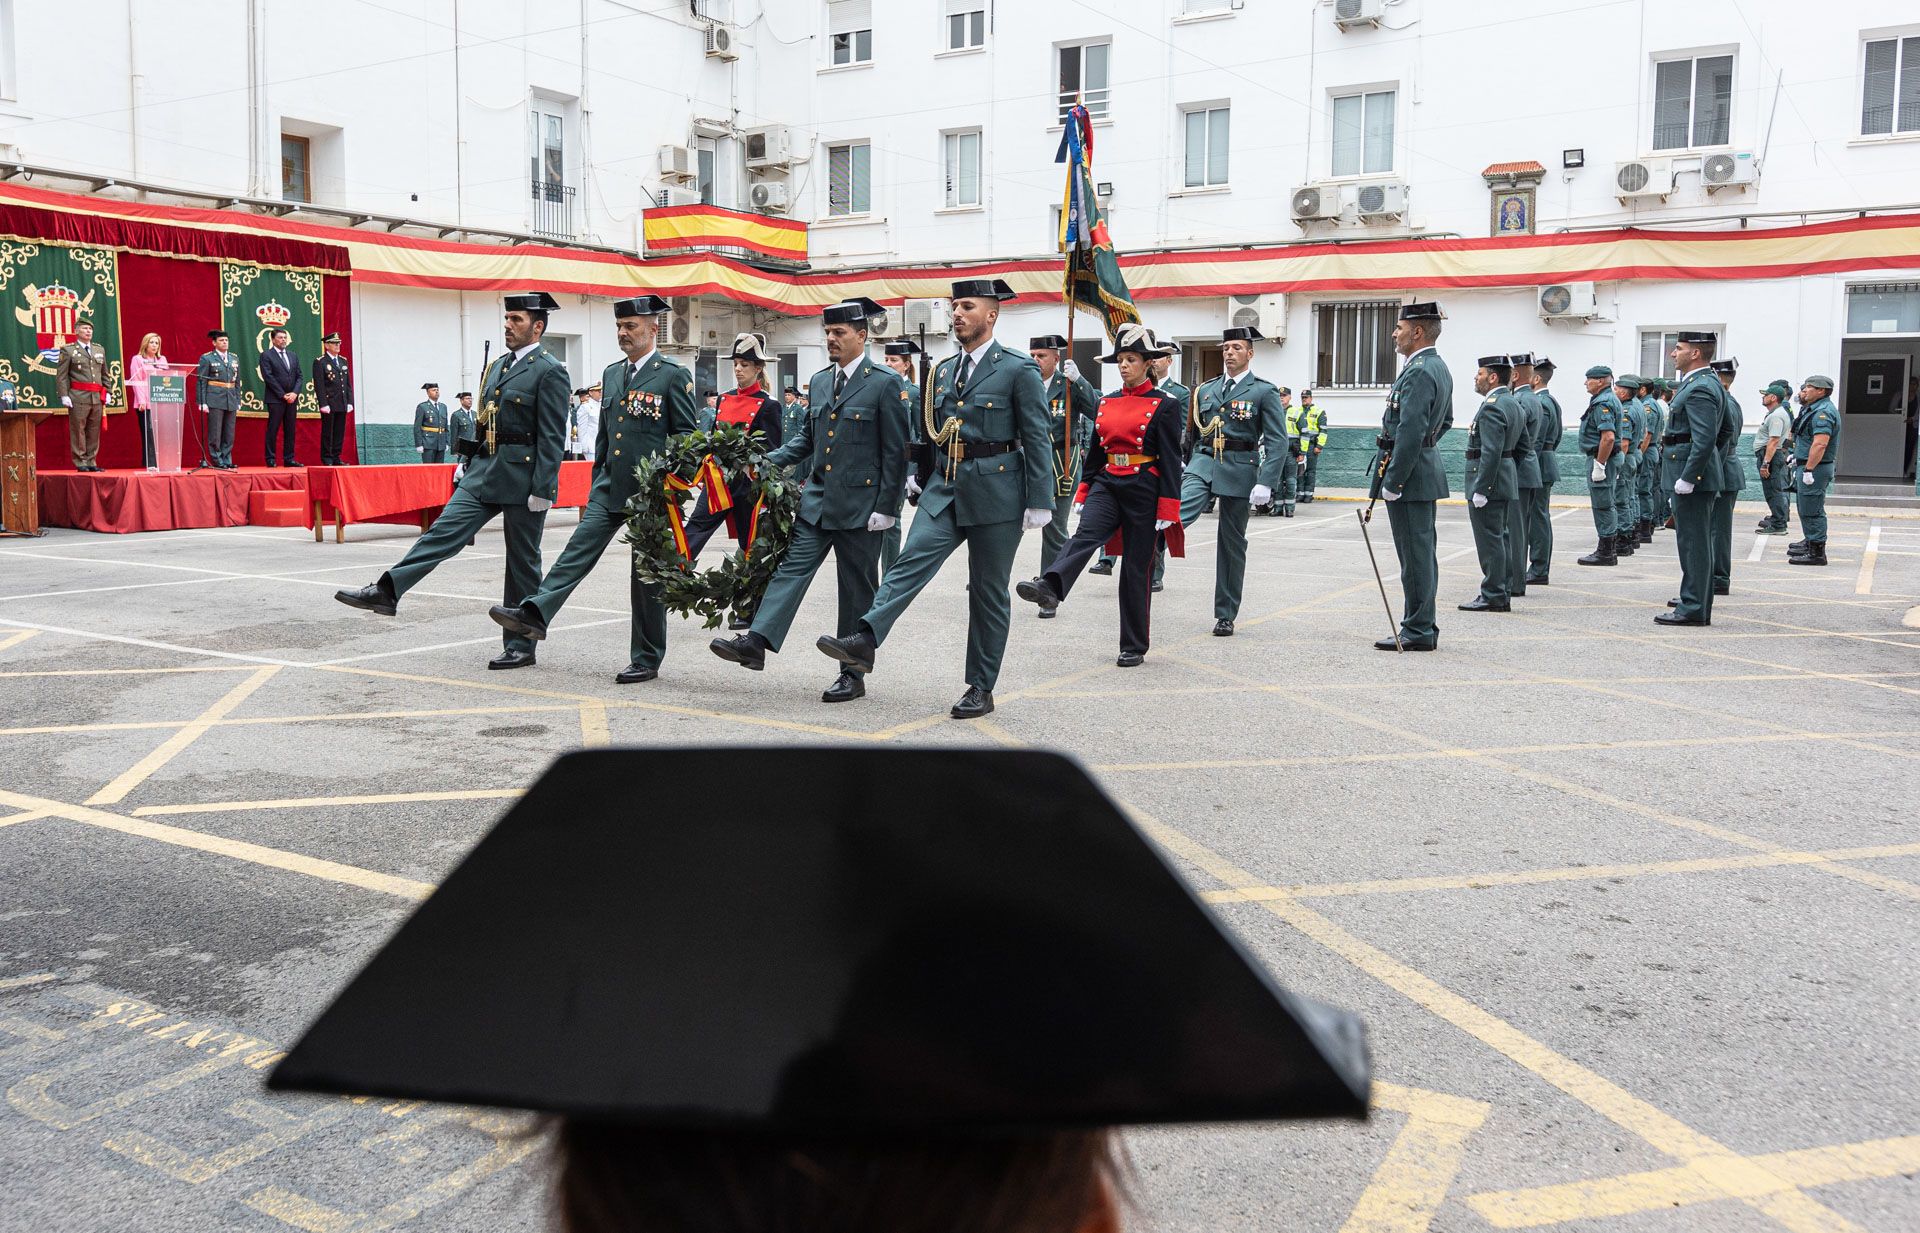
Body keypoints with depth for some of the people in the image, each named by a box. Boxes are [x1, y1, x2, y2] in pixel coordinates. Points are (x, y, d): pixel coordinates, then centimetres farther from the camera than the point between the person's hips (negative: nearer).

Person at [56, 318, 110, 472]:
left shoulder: (100, 349, 18)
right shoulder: (68, 350, 3)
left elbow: (105, 374, 21)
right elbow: (61, 375, -2)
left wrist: (106, 392, 11)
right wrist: (64, 395, -10)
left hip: (97, 397, 5)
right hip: (78, 397, -5)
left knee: (94, 431, 6)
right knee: (78, 430, -3)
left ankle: (91, 462, 11)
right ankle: (80, 463, 1)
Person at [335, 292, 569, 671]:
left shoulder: (550, 371, -11)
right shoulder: (497, 366, 15)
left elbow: (552, 437, -16)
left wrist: (542, 490, -20)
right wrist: (469, 465, 18)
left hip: (522, 476, -7)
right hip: (485, 470, 7)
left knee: (522, 562, 2)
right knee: (444, 531, -2)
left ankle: (521, 647, 11)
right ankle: (386, 592, -4)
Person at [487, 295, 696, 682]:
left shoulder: (674, 376, -6)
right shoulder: (612, 374, 14)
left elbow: (687, 435, -7)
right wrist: (596, 485, 19)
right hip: (610, 487, 6)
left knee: (647, 575, 1)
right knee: (579, 548, -8)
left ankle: (646, 659, 10)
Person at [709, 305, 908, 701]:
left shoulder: (887, 383, -8)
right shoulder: (820, 381, 12)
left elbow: (896, 450, -10)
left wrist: (886, 507, -13)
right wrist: (770, 461, 7)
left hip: (861, 504, -6)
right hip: (818, 499, 6)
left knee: (856, 588, 3)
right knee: (792, 566, -5)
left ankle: (853, 674, 11)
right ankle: (755, 643, -11)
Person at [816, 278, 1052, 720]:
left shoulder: (1019, 369, -5)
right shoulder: (944, 370, 14)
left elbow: (1038, 438, -8)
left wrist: (1040, 503, -12)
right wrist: (919, 478, 15)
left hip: (996, 492, -5)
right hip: (946, 487, 5)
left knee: (988, 591, 3)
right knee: (912, 561, -15)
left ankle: (981, 688, 10)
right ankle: (865, 641, -26)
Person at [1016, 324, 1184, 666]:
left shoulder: (1165, 405, -5)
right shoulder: (1106, 403, 11)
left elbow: (1171, 460, -8)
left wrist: (1167, 509, -12)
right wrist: (1083, 493, 11)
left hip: (1143, 491, -4)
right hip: (1107, 484, 4)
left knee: (1136, 569, 1)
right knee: (1085, 534, -26)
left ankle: (1134, 647, 10)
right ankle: (1049, 587, -49)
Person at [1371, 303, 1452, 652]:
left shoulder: (1419, 372, -18)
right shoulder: (1439, 368, 15)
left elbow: (1410, 432, -24)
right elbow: (1445, 420, 26)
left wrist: (1392, 483, -21)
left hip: (1409, 477, -11)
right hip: (1426, 471, 11)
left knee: (1415, 555, -6)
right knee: (1421, 553, 14)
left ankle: (1418, 632, -1)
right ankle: (1423, 627, 22)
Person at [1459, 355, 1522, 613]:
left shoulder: (1491, 407, -17)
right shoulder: (1515, 405, 15)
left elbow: (1491, 452, -23)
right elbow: (1525, 447, 20)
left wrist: (1481, 490, -23)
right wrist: (1510, 473, 21)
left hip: (1489, 484, -10)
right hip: (1507, 483, 10)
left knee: (1489, 539, -6)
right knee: (1499, 538, 14)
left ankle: (1492, 597, -3)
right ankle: (1502, 595, 20)